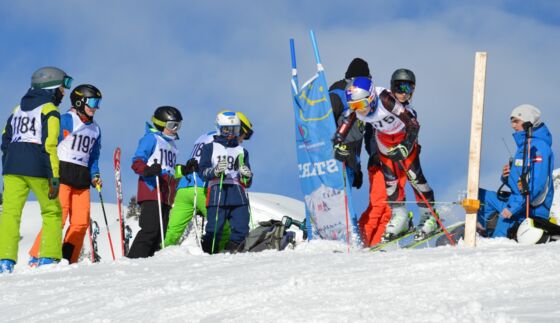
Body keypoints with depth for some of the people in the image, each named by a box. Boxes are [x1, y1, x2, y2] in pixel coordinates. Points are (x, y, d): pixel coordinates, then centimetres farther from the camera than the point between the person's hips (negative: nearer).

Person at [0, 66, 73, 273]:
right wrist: (54, 178, -15)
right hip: (37, 169, -5)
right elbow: (49, 146, -13)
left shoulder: (19, 109, 17)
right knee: (52, 212, 10)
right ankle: (49, 258, 3)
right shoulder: (49, 110, -4)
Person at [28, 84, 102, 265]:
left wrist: (94, 175, 9)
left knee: (81, 222, -2)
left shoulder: (95, 129, 18)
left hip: (82, 178, 7)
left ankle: (68, 260, 3)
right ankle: (36, 257, -13)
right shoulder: (65, 121, -4)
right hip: (62, 174, -7)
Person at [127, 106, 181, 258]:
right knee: (150, 229, -20)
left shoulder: (172, 145, 27)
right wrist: (147, 170, -29)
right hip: (151, 192, -9)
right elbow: (137, 162, -11)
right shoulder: (151, 138, -1)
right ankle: (134, 258, -21)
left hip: (166, 195, 9)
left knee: (160, 233, 4)